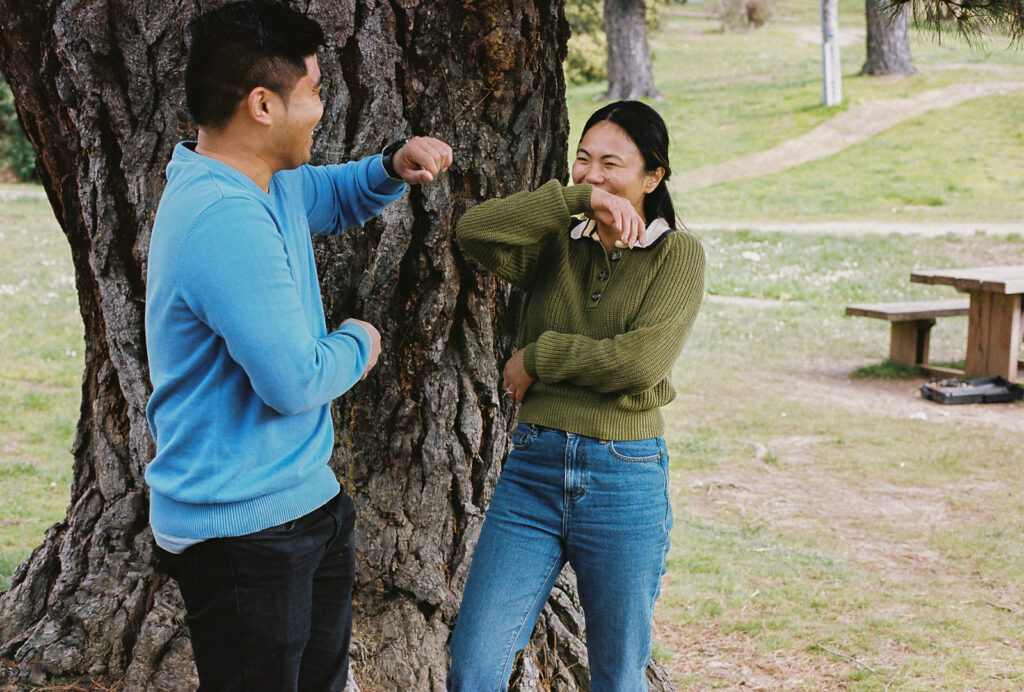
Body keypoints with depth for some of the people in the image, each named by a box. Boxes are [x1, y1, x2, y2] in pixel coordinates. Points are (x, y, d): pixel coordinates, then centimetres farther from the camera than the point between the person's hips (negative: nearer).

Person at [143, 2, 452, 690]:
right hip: (244, 527, -10)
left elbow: (339, 198, 29)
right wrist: (358, 344, -7)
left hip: (306, 502, 10)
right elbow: (296, 382, -28)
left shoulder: (272, 183, 6)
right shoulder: (225, 220, -27)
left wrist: (394, 167, 7)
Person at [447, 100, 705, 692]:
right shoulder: (557, 247, 8)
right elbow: (473, 230, -12)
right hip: (534, 468, 3)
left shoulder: (678, 254, -1)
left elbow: (642, 360, -15)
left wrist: (538, 357, -7)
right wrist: (580, 200, -15)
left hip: (624, 480, -3)